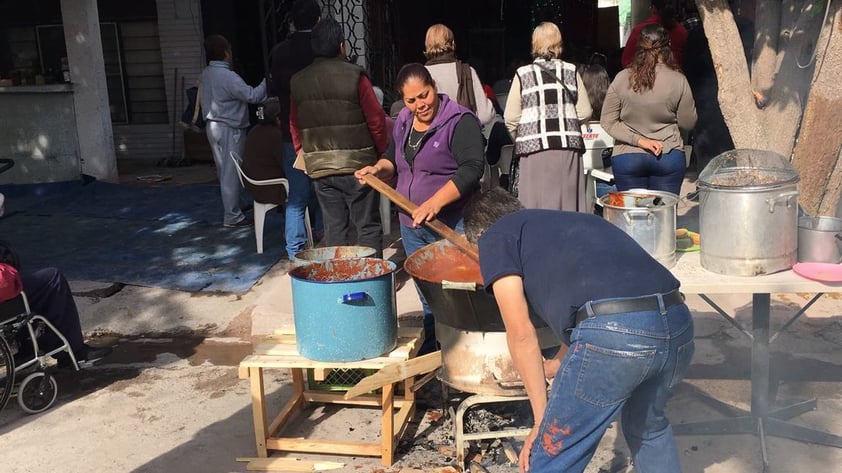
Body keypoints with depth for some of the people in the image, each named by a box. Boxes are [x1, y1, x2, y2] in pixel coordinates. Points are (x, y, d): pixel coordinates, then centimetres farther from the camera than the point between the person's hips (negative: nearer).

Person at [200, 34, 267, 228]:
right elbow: (253, 96, -21)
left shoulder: (207, 73, 8)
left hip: (214, 126, 9)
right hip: (229, 129, -9)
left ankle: (233, 206, 28)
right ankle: (232, 216, 1)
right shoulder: (228, 76, -20)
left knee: (224, 170, 16)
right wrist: (267, 81, -10)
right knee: (231, 172, -4)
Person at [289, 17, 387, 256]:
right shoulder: (355, 76, -10)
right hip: (357, 164, -4)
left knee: (334, 227, 11)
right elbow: (376, 119, -8)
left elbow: (294, 125, 10)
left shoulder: (297, 81, 5)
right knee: (367, 227, 4)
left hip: (319, 167, 4)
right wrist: (381, 152, 6)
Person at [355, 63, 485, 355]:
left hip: (451, 227, -7)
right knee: (428, 300, 17)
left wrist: (435, 202, -31)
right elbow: (393, 160, 24)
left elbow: (472, 169, -23)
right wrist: (379, 169, 1)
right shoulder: (403, 122, 11)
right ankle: (428, 358, 29)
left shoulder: (459, 121, -12)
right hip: (411, 225, 7)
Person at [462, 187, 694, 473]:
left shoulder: (495, 237, 17)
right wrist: (558, 364, 63)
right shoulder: (572, 220, 37)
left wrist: (543, 419, 16)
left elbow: (521, 333, 8)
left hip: (613, 333, -8)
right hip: (677, 323, 8)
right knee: (648, 426, 36)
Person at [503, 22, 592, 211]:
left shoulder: (522, 74, 1)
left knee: (536, 205, 1)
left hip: (534, 147, -2)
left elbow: (511, 118, -1)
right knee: (569, 203, 6)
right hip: (568, 146, 2)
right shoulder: (571, 71, 7)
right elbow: (585, 112, 5)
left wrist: (519, 140, 16)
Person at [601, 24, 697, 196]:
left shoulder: (622, 79, -7)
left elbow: (608, 122, -6)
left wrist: (639, 140, -7)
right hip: (669, 157, 0)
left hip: (627, 158, 0)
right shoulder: (678, 81, -8)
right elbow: (687, 123, 0)